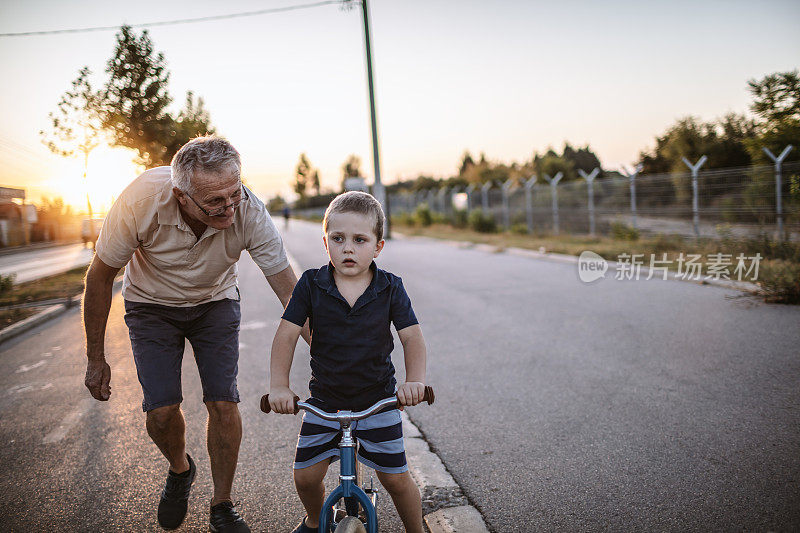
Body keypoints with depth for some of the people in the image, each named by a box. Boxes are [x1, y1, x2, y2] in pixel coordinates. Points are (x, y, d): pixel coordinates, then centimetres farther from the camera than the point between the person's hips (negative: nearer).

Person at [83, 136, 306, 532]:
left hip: (215, 302, 1)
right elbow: (100, 276, -16)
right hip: (152, 304, 0)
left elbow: (290, 291, -24)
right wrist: (95, 359, -9)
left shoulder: (249, 211, -31)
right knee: (161, 410, -11)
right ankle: (179, 469, 25)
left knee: (223, 403, -11)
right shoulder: (141, 201, -33)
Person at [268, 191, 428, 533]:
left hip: (378, 400, -1)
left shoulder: (390, 288, -8)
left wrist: (415, 380, -26)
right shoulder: (311, 284, -8)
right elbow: (286, 335, -9)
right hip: (324, 400, 1)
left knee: (396, 479, 2)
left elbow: (412, 337, -10)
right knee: (305, 476, 5)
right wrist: (279, 386, -20)